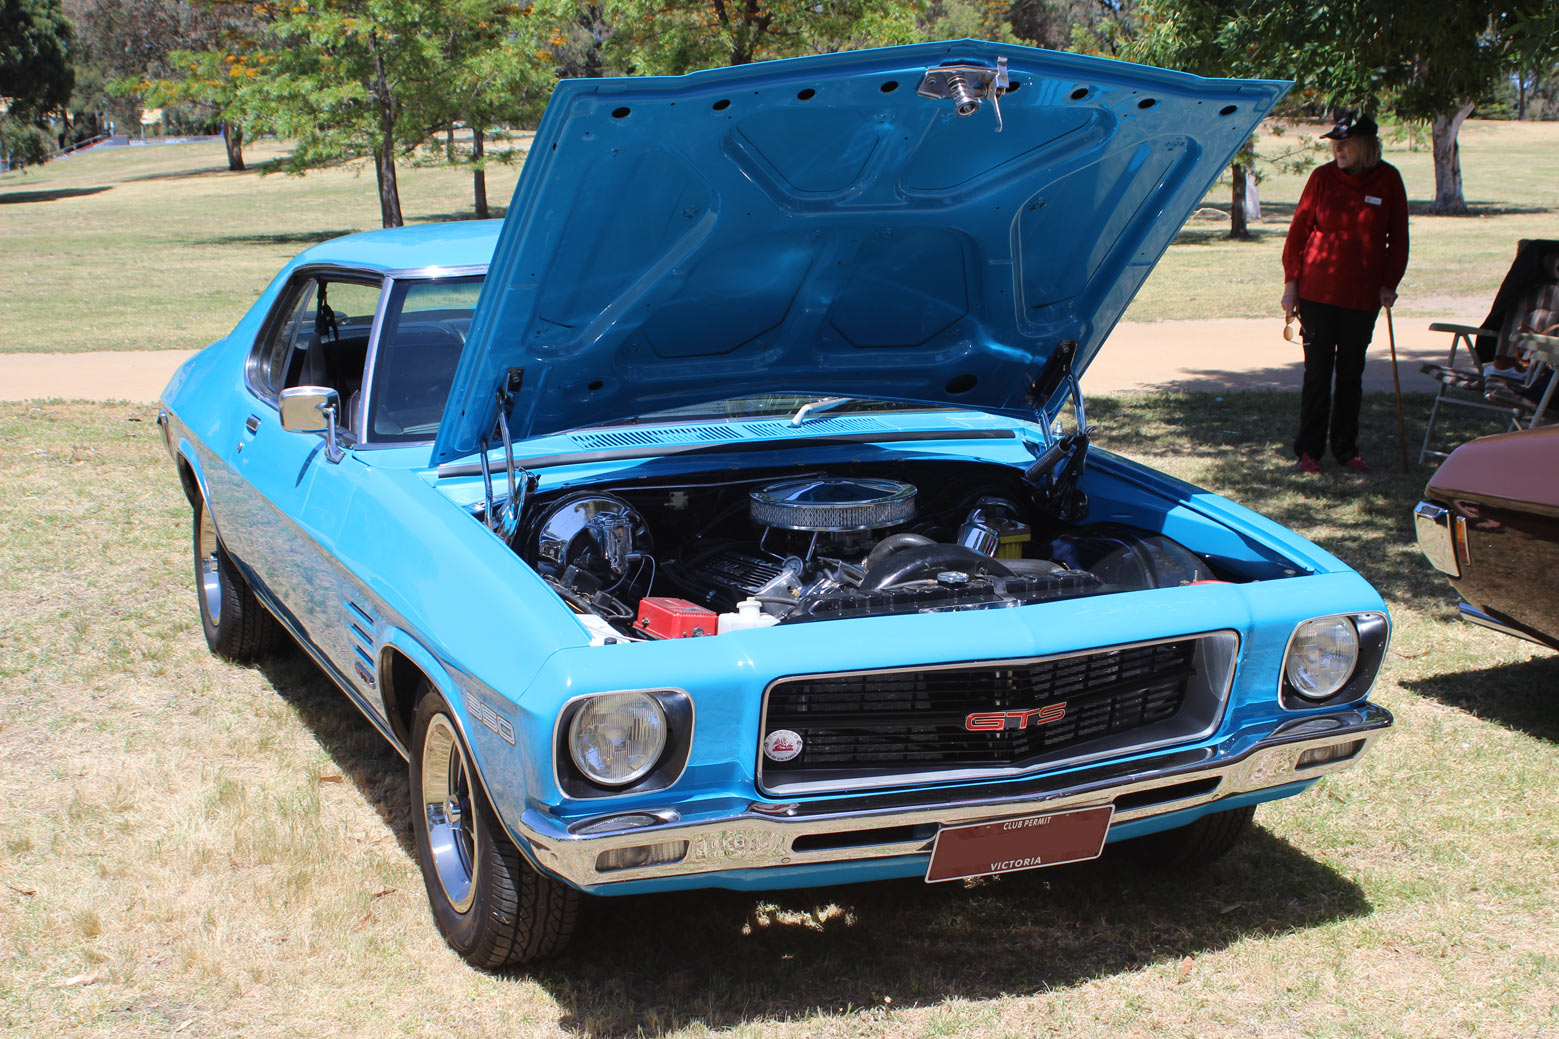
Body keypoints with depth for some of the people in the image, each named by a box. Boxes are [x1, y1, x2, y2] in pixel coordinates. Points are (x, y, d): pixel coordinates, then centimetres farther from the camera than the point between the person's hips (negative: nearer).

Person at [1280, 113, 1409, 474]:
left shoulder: (1388, 180, -1)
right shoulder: (1322, 177, -2)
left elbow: (1398, 238, 6)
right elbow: (1298, 230, 2)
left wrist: (1389, 283, -1)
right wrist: (1291, 281, -2)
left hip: (1363, 295, 1)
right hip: (1317, 291, -1)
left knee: (1352, 373, 9)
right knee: (1317, 371, 2)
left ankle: (1345, 447, 20)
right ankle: (1309, 450, 10)